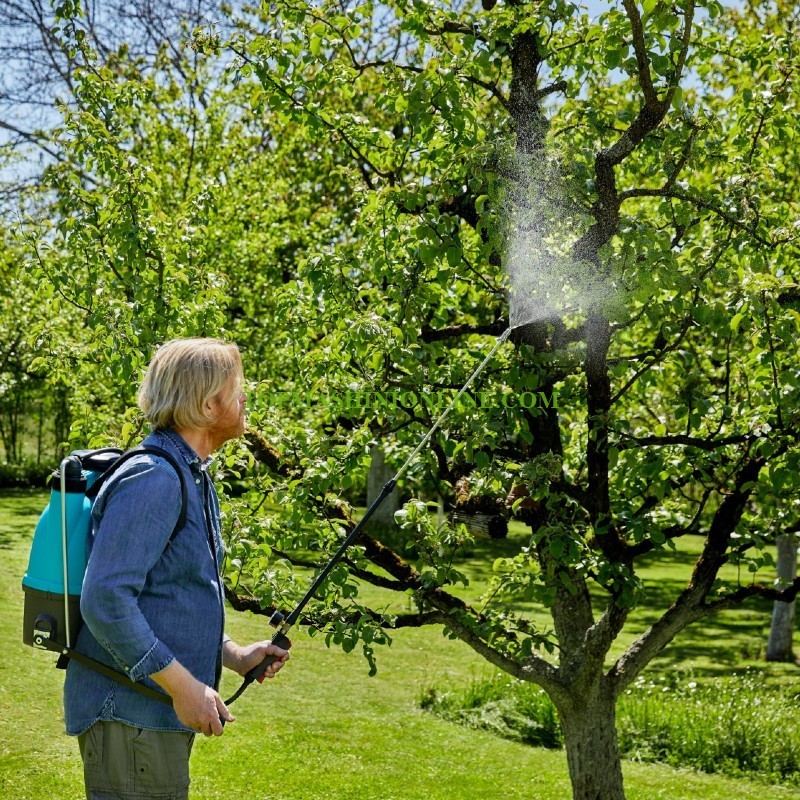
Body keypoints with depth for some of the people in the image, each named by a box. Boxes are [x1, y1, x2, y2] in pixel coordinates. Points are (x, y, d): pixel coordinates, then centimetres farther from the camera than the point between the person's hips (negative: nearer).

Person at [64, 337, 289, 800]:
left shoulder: (194, 479, 15)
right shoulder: (152, 480, -18)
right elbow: (105, 601, -25)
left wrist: (233, 655, 12)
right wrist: (183, 685, -23)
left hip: (165, 716, 10)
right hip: (128, 716, -10)